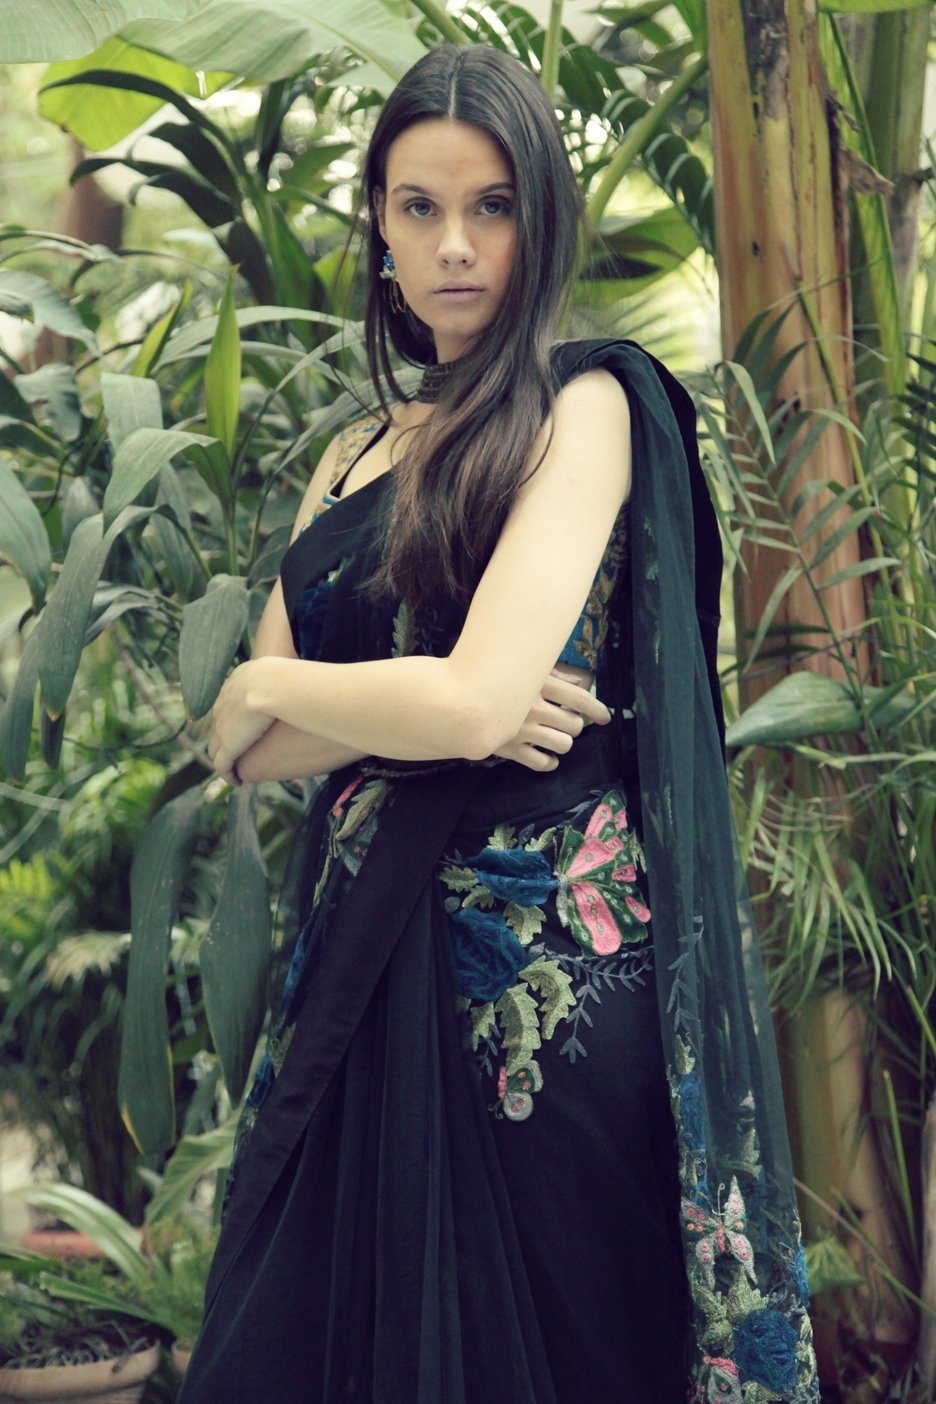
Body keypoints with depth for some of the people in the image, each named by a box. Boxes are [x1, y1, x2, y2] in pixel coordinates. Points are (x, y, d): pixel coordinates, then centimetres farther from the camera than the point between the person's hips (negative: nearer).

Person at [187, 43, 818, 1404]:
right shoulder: (358, 455, 14)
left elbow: (478, 701, -20)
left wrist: (271, 688, -3)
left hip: (548, 949, -7)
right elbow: (245, 748, 7)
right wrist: (414, 708, -12)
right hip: (370, 952, 7)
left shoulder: (586, 407, -7)